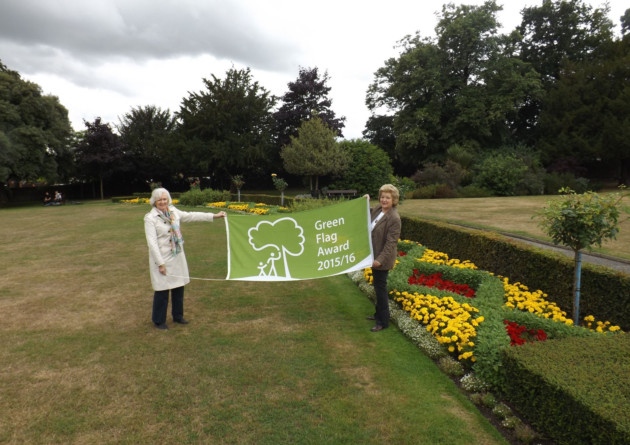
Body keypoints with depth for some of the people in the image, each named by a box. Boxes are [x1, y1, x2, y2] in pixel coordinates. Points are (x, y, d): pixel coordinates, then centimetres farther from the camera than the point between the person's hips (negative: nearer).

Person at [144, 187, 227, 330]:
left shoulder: (173, 211, 4)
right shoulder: (150, 218, -14)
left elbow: (191, 216, 8)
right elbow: (152, 242, -18)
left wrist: (214, 216, 6)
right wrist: (160, 263, -21)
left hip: (177, 257, 6)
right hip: (162, 259, -6)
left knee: (178, 287, 15)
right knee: (162, 290, 2)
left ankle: (177, 315, 33)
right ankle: (159, 320, 21)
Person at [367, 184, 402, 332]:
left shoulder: (394, 218, -22)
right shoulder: (377, 209, 2)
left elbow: (391, 242, -24)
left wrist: (380, 259, -27)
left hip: (382, 259, -9)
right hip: (374, 256, 9)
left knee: (380, 287, 1)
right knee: (377, 286, 20)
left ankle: (383, 321, 14)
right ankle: (379, 314, 37)